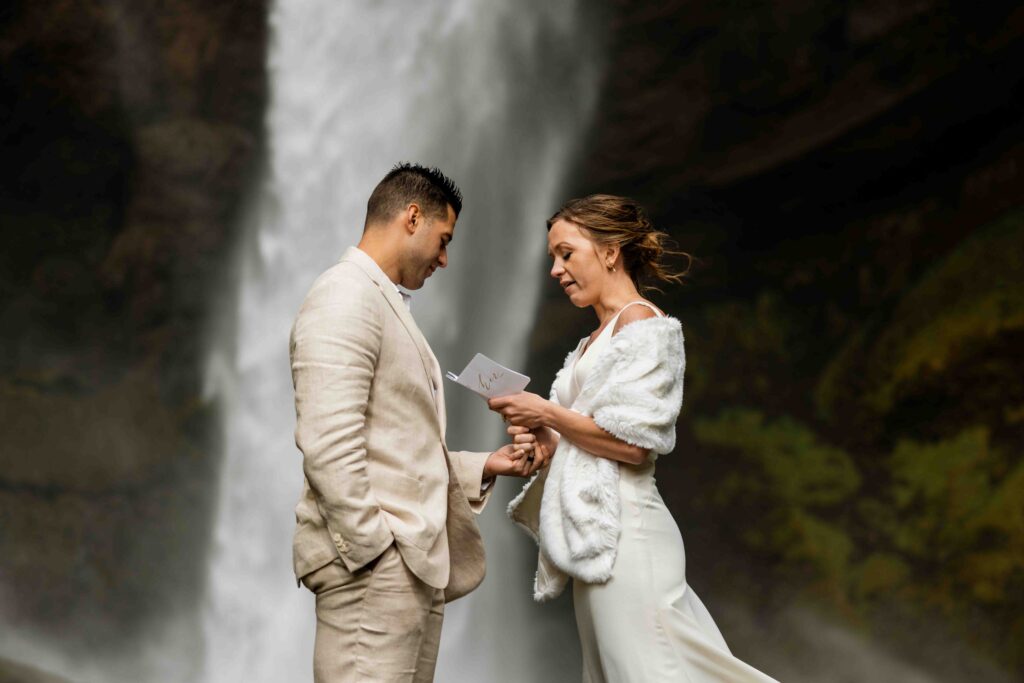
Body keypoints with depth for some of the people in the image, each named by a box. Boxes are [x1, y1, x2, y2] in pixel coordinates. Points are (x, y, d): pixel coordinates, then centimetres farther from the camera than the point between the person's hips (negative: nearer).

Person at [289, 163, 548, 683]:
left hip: (417, 562, 10)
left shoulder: (385, 304, 23)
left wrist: (486, 466, 15)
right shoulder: (345, 298, -9)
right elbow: (328, 446, -19)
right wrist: (371, 553, -20)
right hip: (373, 563, -10)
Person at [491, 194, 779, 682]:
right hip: (598, 535, 9)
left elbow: (632, 442, -16)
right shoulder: (595, 341, 19)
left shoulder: (643, 326, -8)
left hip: (623, 534, -9)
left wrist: (547, 413, -9)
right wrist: (540, 435, 0)